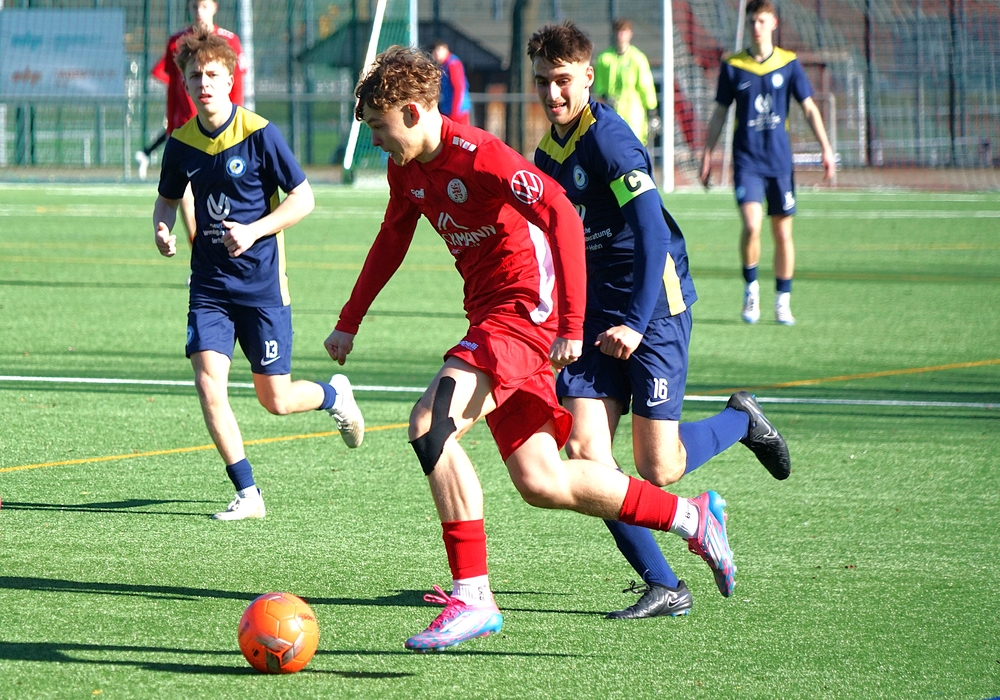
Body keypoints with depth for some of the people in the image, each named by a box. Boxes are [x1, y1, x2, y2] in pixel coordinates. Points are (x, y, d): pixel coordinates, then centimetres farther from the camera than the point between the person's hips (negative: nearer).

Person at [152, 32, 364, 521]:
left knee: (276, 401, 2)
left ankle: (335, 395, 37)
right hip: (210, 285, 4)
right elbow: (168, 198, 19)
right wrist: (163, 229, -3)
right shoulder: (181, 143, 2)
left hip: (262, 283, -3)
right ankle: (247, 494, -4)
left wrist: (254, 231, -20)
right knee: (208, 382, -14)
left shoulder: (259, 134, -12)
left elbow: (303, 199, -8)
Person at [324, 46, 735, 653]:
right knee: (540, 483, 7)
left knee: (429, 424, -24)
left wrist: (572, 325, -28)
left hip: (525, 306, -9)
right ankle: (692, 517, 22)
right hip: (489, 315, 9)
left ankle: (472, 596, -21)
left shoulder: (477, 156, -18)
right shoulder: (407, 170, 9)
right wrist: (349, 323, 30)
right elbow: (392, 243, 27)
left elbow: (563, 217, -24)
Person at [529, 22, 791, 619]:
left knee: (658, 469, -6)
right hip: (594, 317, 7)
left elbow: (653, 231, -22)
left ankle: (741, 421, 26)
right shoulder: (548, 154, 10)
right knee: (585, 451, -10)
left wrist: (636, 323, -27)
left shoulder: (607, 138, -15)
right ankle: (665, 587, -3)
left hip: (655, 308, -7)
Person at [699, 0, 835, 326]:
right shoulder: (733, 66, 1)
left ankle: (783, 302, 16)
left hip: (779, 161, 1)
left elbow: (809, 108, 5)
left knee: (782, 232, 4)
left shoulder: (789, 64, 2)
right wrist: (707, 154, 7)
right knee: (752, 225, -18)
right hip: (747, 160, -1)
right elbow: (719, 114, 9)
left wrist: (826, 149, -4)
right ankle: (750, 287, 4)